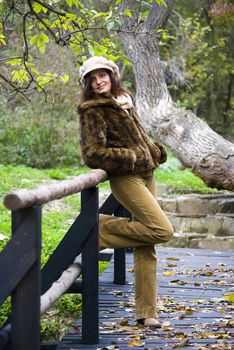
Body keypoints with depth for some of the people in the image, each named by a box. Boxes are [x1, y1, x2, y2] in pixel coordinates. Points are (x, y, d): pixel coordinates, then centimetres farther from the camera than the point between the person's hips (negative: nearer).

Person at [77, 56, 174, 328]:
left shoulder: (123, 100, 17)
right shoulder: (92, 110, -6)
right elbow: (92, 153, -13)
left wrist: (155, 151, 13)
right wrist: (130, 158, -15)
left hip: (145, 174, 7)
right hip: (125, 178, -7)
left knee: (146, 246, 3)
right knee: (162, 230, -20)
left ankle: (146, 313, 5)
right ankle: (103, 228, -2)